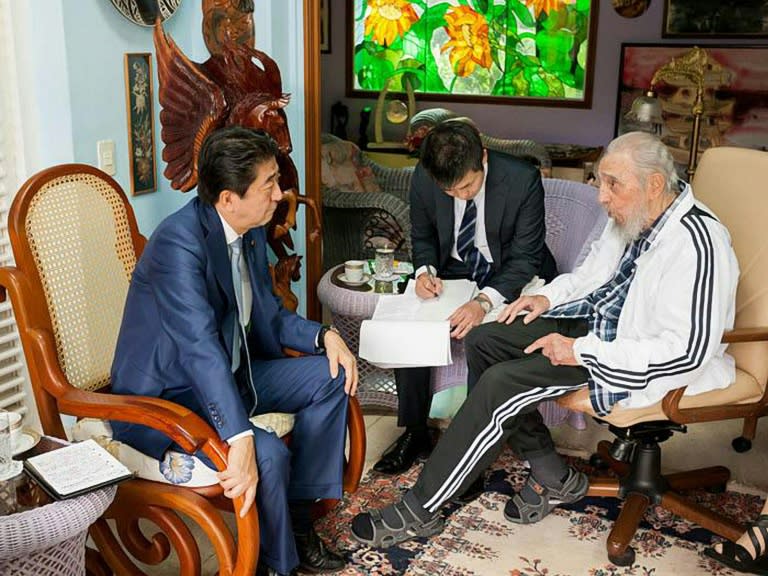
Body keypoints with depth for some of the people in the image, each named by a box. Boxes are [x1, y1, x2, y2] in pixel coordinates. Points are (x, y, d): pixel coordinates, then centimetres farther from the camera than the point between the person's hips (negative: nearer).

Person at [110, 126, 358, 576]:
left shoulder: (251, 232, 0)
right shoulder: (179, 242, -27)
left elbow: (270, 314, 12)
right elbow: (200, 346, -38)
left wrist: (323, 335, -7)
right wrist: (241, 442, -44)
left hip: (229, 374, 9)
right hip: (164, 396, -9)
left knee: (331, 376, 2)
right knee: (268, 454, -29)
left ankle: (297, 516, 8)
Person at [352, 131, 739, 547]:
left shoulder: (696, 244, -25)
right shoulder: (633, 216, 2)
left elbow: (688, 351, -29)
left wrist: (581, 352, -25)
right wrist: (549, 296, 1)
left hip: (641, 363, -9)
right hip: (595, 321, 10)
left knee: (501, 384, -21)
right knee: (483, 341, 1)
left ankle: (419, 511, -7)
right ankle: (552, 477, 7)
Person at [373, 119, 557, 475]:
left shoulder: (523, 180, -24)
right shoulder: (424, 179, -13)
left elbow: (524, 258, -21)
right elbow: (422, 236, 5)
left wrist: (485, 301, -37)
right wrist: (425, 270, -18)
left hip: (510, 277, -4)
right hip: (454, 271, 4)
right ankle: (414, 433, -2)